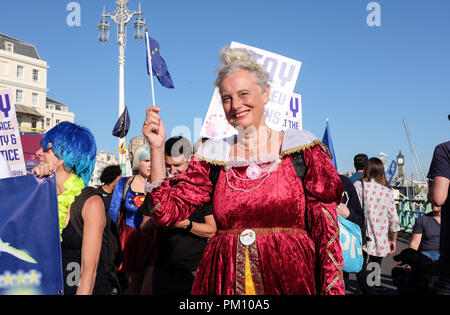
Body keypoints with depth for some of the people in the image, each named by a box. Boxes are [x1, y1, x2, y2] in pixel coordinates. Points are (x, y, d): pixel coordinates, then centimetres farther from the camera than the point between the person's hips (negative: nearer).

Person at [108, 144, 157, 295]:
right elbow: (113, 213, 4)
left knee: (148, 289, -12)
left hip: (152, 241, -2)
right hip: (130, 241, 2)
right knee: (134, 289, 12)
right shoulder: (124, 183, 3)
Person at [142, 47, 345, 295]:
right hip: (224, 281, 2)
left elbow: (326, 230, -3)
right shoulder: (213, 155, 7)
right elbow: (167, 213, 0)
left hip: (289, 278, -2)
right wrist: (158, 148, -6)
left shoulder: (301, 148, 0)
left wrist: (333, 289, -12)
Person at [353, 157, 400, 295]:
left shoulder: (358, 186, -4)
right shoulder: (388, 192, 3)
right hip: (381, 242, 3)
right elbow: (394, 219, 4)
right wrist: (393, 240, 17)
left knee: (363, 279, -4)